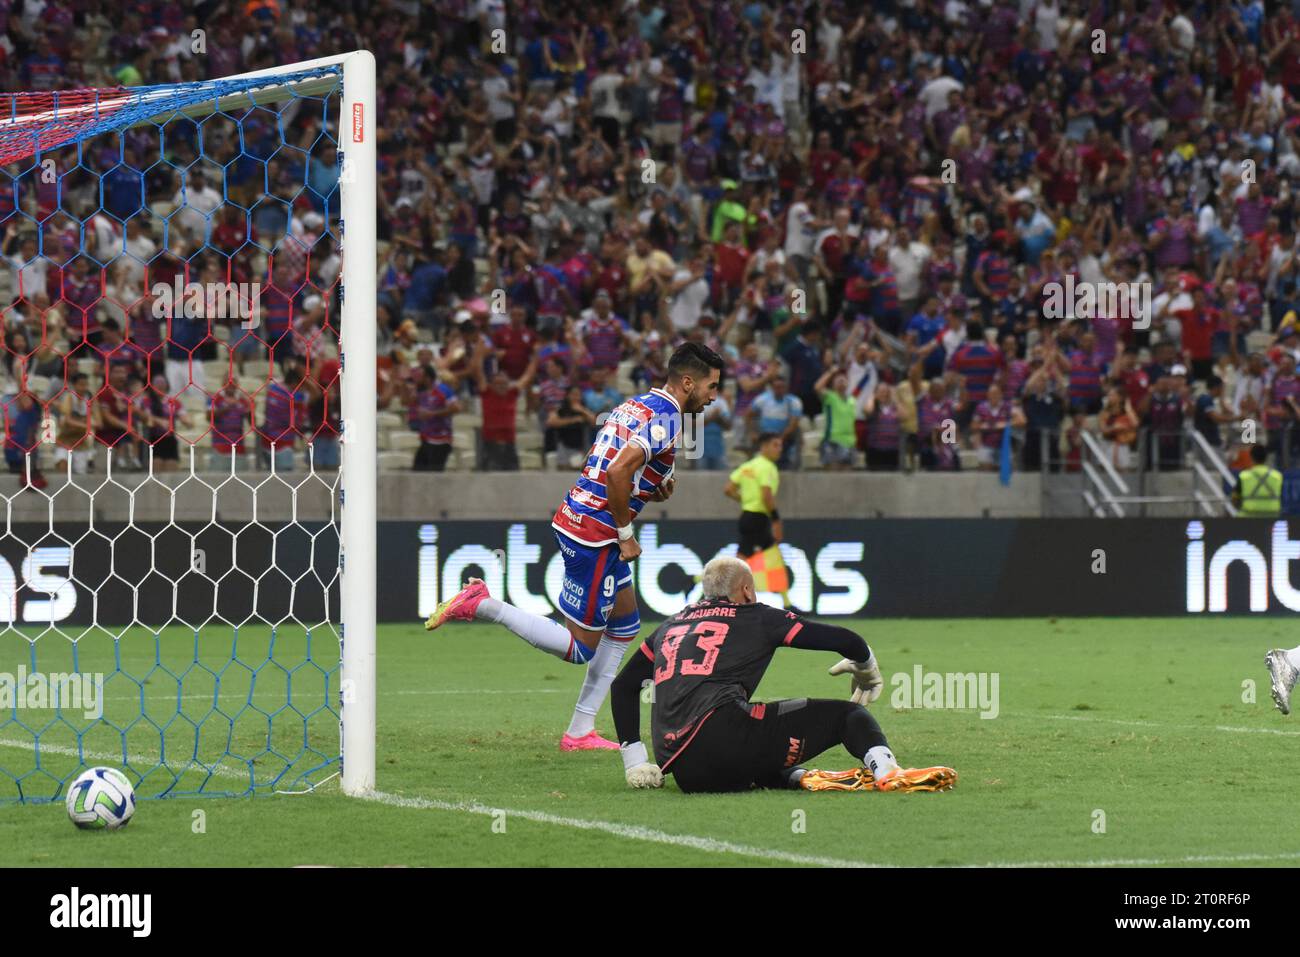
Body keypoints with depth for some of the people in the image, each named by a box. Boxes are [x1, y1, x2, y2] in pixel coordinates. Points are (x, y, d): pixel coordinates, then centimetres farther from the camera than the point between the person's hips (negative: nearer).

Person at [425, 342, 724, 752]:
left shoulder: (636, 405, 15)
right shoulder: (665, 416, -15)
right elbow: (618, 471, -27)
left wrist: (654, 487, 8)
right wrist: (626, 534, -17)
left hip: (576, 516, 10)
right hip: (594, 533, -10)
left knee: (625, 622, 18)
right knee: (581, 648, -3)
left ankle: (581, 732, 18)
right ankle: (483, 606, -7)